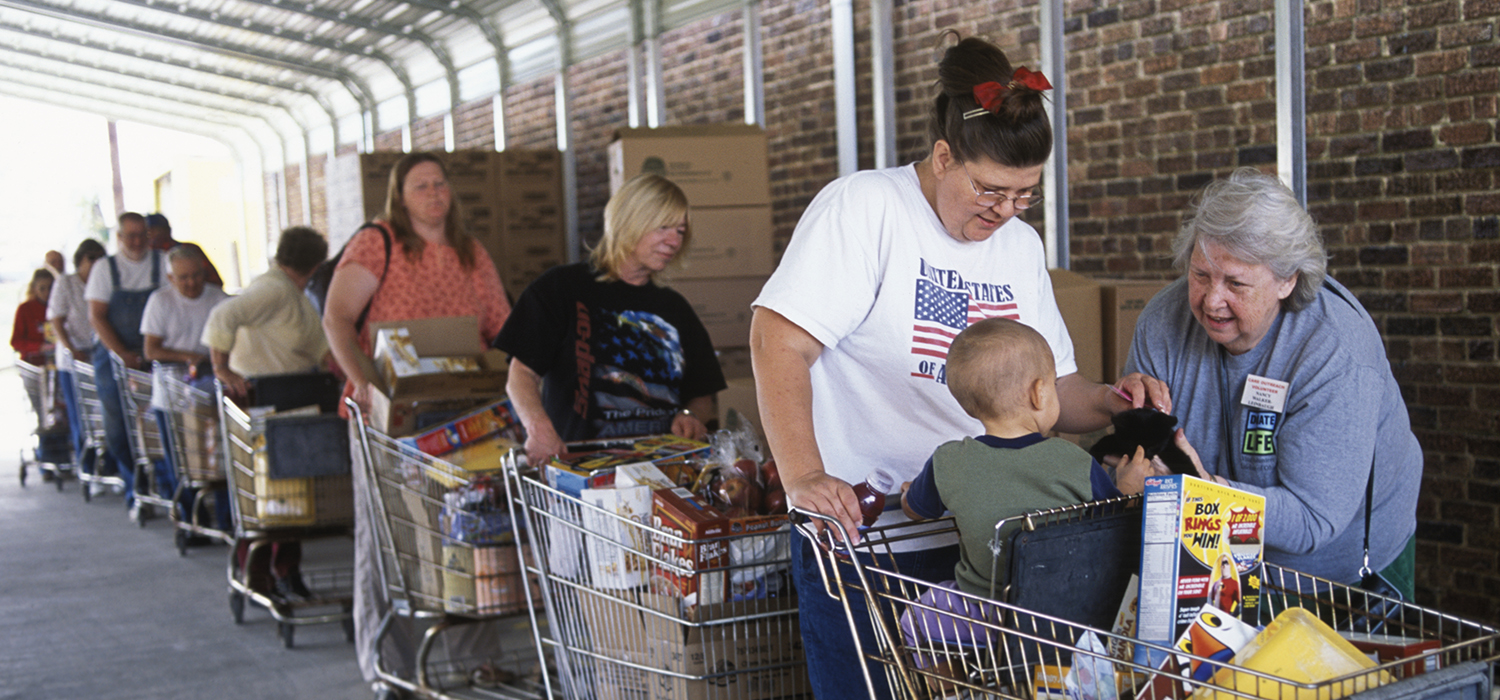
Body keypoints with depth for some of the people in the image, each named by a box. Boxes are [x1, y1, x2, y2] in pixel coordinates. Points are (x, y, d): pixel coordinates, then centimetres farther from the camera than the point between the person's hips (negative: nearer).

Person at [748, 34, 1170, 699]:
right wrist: (803, 476, -31)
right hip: (859, 537, -6)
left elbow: (1051, 387, 15)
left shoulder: (1022, 247, 10)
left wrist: (1109, 400, -7)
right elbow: (779, 343, -19)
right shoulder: (863, 208, -10)